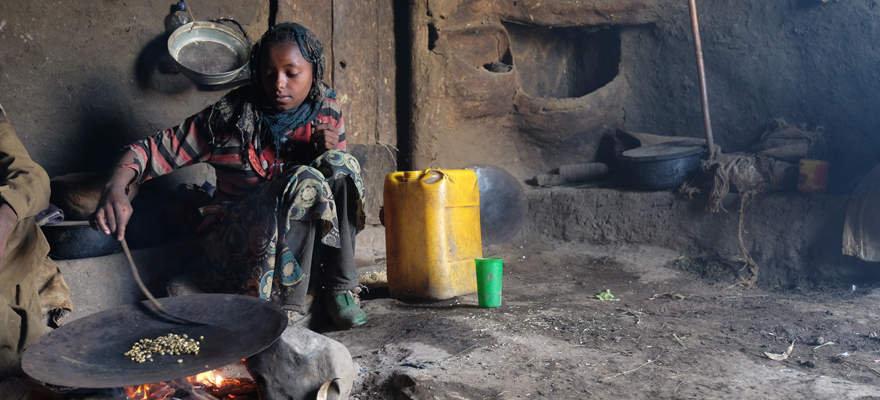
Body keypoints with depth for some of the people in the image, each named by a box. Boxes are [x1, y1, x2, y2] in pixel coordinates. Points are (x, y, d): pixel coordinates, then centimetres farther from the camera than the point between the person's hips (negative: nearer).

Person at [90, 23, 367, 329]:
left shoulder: (327, 111, 0)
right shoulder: (230, 117, -11)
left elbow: (339, 175, 10)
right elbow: (154, 148, -11)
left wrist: (327, 151, -14)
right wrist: (115, 188, -31)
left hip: (308, 238, 4)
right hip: (240, 234, -4)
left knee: (339, 162, -21)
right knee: (306, 181, -31)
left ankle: (339, 286, -16)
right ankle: (285, 305, -26)